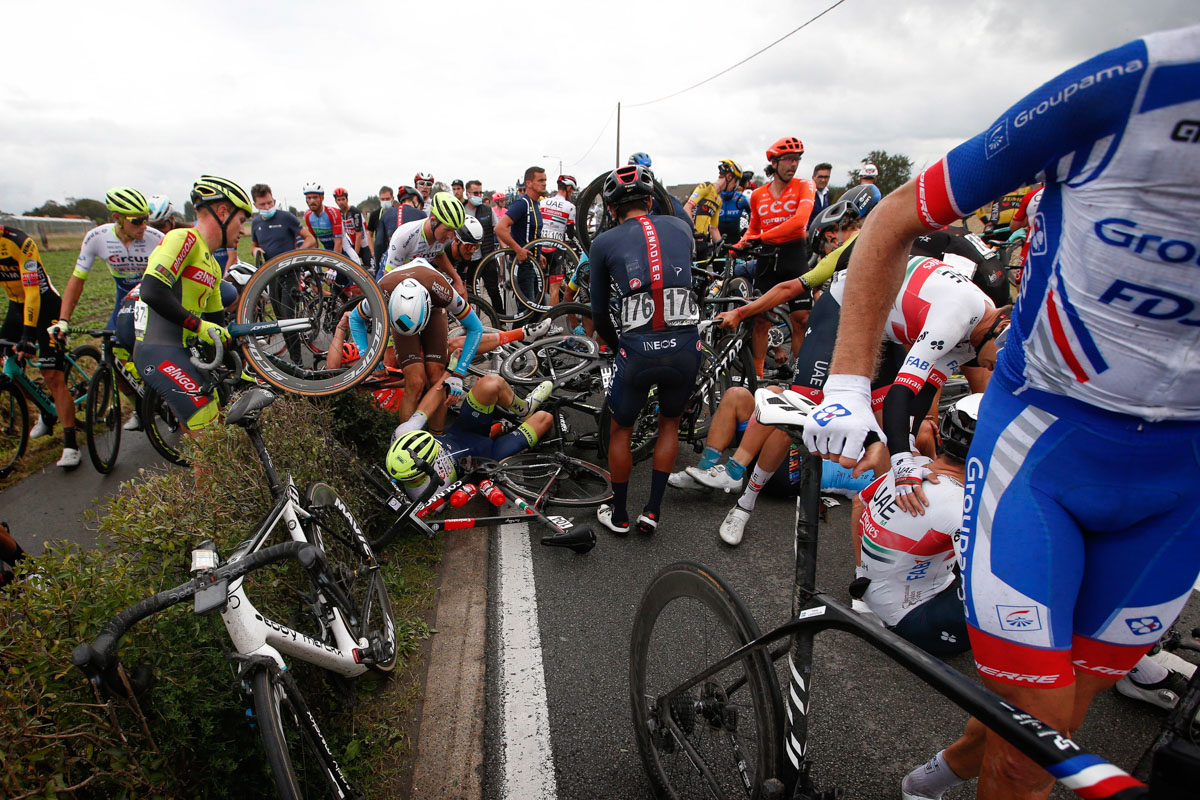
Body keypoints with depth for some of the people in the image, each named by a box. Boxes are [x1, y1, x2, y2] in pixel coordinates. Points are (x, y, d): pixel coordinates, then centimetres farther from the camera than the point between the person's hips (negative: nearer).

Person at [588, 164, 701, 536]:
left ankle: (618, 515, 32)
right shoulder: (680, 227, 12)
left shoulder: (604, 242, 5)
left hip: (638, 351, -2)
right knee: (669, 423, 26)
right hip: (686, 348, 2)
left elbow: (599, 310, 10)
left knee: (621, 429, 21)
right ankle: (652, 511, 26)